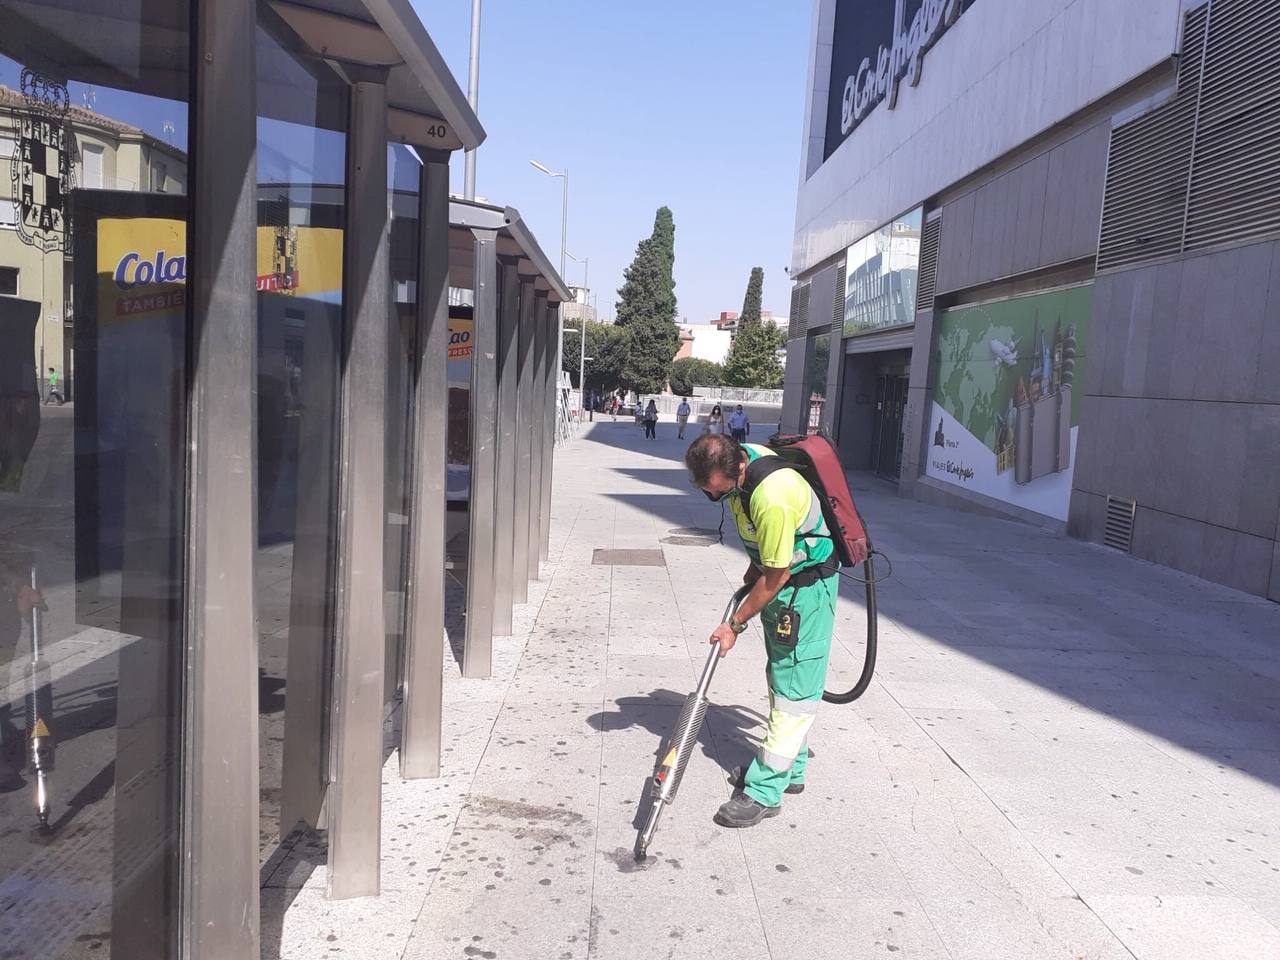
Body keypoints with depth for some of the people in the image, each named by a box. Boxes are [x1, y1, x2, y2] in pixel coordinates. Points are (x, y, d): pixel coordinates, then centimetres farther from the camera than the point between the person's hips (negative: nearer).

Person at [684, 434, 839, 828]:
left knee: (794, 686, -6)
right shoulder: (737, 457, -10)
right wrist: (755, 564, 15)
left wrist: (735, 624, -15)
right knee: (780, 674, 18)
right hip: (777, 571, 10)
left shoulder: (773, 499, -37)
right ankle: (790, 769, 33)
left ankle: (764, 792, -2)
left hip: (806, 583, -10)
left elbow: (776, 577, -26)